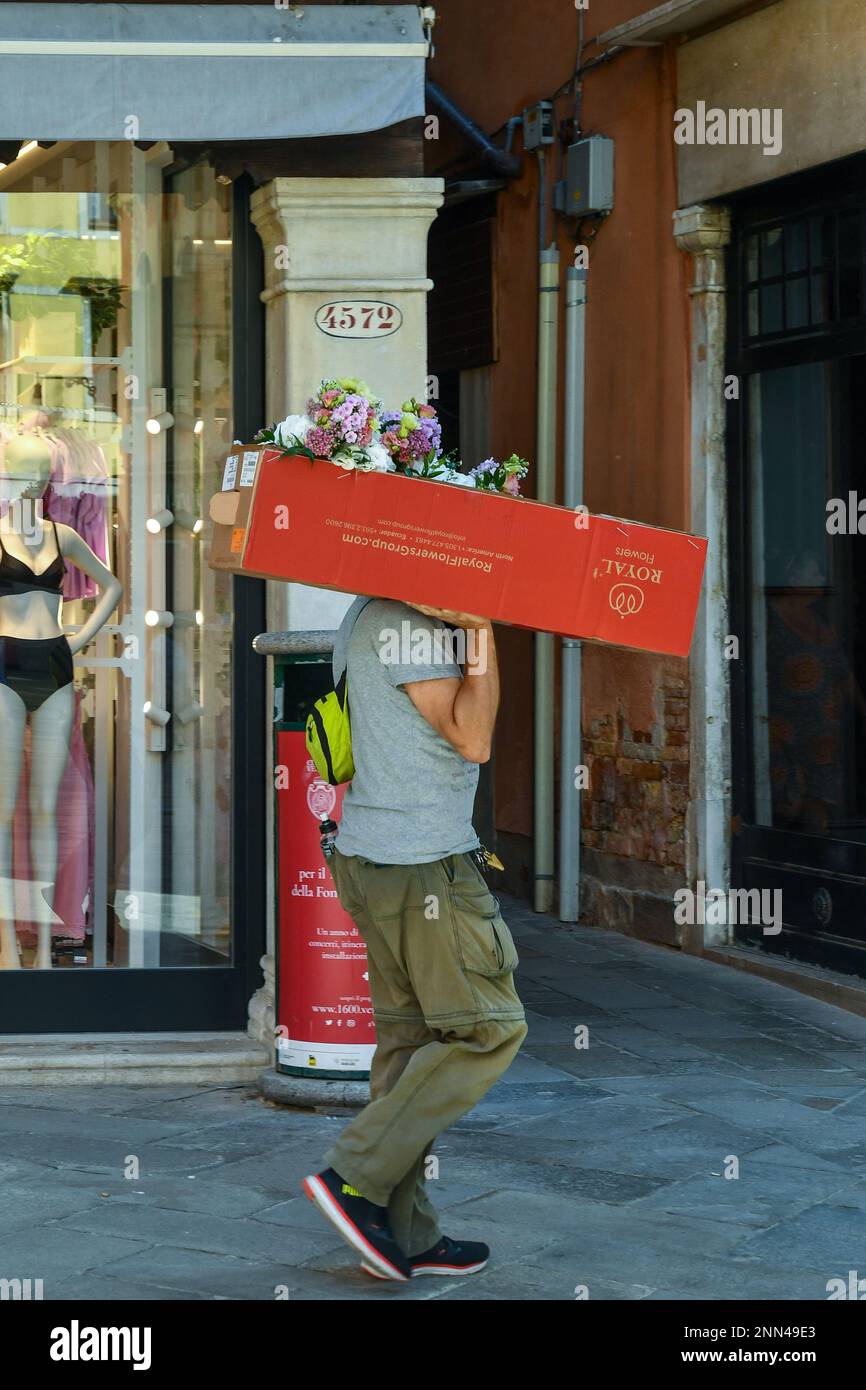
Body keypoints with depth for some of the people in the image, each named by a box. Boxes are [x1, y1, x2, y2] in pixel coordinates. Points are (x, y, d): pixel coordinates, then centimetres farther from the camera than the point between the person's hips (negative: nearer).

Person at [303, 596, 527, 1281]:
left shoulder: (372, 613, 16)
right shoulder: (404, 624, -16)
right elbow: (472, 738, -16)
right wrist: (482, 631, -15)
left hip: (369, 858, 10)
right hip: (423, 864, -10)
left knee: (410, 1036, 11)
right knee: (491, 1029, -2)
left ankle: (405, 1233, 14)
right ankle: (356, 1176, -4)